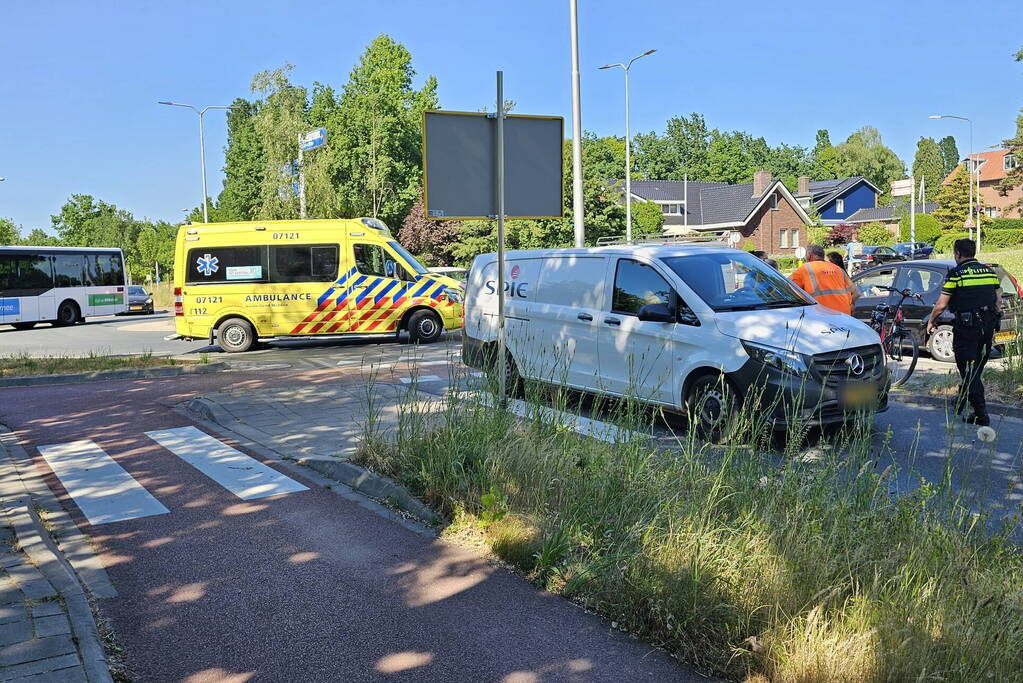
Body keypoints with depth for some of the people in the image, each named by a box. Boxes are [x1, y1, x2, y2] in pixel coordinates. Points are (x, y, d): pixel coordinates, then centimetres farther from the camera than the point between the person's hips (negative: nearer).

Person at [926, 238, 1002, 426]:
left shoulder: (956, 273, -8)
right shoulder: (989, 271, 11)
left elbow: (941, 304, -8)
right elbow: (998, 301, 13)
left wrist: (931, 321, 8)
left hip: (966, 326, -6)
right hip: (987, 326, 7)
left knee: (969, 371, -2)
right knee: (975, 369, 17)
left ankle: (981, 415, -6)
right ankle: (960, 403, 32)